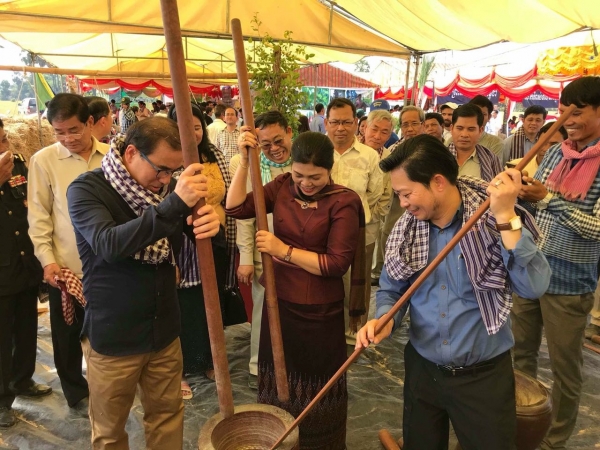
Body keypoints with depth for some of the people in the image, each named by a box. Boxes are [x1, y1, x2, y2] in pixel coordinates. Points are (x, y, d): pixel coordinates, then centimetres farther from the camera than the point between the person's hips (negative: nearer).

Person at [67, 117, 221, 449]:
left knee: (167, 415, 18)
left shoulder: (165, 188, 0)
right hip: (112, 336, -4)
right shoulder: (86, 189, -14)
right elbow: (108, 245, -32)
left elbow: (201, 245, -3)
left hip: (165, 330, 4)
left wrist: (211, 223, -28)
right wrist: (175, 204, -43)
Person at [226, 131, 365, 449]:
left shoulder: (344, 201, -18)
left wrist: (284, 250, -20)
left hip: (320, 312, -4)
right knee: (278, 378, 23)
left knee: (316, 387, 17)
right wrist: (244, 162, -16)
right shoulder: (282, 186, -3)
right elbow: (236, 208, -7)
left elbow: (338, 263, -21)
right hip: (279, 302, 5)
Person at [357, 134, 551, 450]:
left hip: (484, 374, -3)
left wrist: (506, 219, -32)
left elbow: (534, 287, -26)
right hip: (422, 369, 4)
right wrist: (384, 319, -17)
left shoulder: (495, 220, -16)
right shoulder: (404, 229, -6)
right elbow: (391, 289, 3)